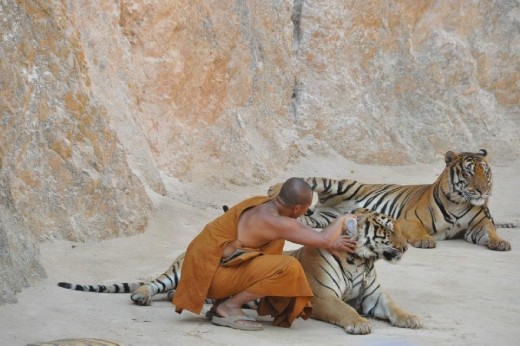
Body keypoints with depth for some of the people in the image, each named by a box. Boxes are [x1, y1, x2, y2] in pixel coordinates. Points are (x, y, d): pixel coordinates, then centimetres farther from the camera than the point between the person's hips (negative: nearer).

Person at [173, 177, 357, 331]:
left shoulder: (264, 203, 6)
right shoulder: (272, 220, -19)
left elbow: (298, 227, 24)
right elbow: (323, 240, -14)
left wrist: (331, 242, 23)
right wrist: (342, 220, 4)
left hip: (205, 262, 10)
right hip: (211, 273, -10)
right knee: (289, 268, -21)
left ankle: (222, 303, 14)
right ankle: (228, 307, -7)